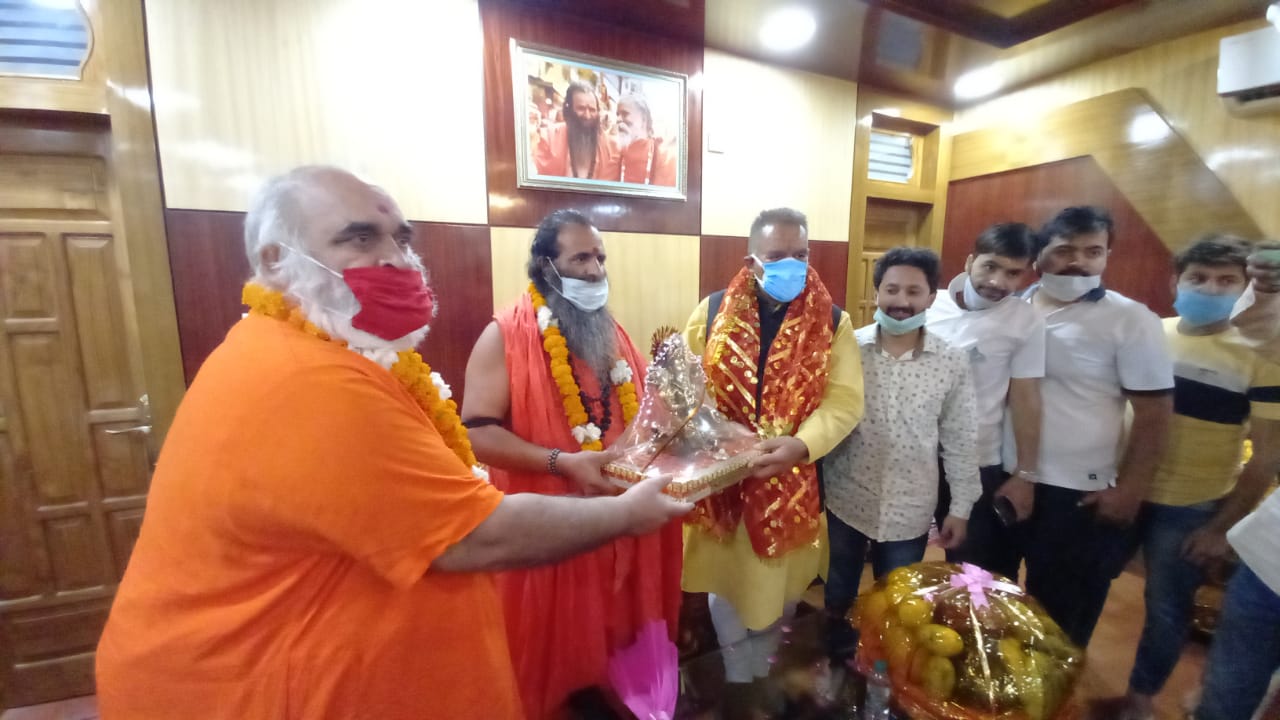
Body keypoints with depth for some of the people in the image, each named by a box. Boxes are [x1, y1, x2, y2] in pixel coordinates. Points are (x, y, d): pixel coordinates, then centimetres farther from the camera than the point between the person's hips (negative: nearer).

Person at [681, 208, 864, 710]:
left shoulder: (832, 322, -4)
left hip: (792, 481, 0)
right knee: (726, 580, 18)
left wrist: (800, 444, -25)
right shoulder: (712, 311, -3)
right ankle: (740, 674, 46)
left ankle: (756, 666, 50)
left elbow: (845, 399, -9)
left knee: (776, 585, 19)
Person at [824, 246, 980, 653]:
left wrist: (960, 508, 3)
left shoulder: (953, 362, -7)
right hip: (845, 501, 0)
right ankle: (834, 664, 46)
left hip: (910, 511, 1)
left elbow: (960, 440, 0)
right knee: (838, 596, 20)